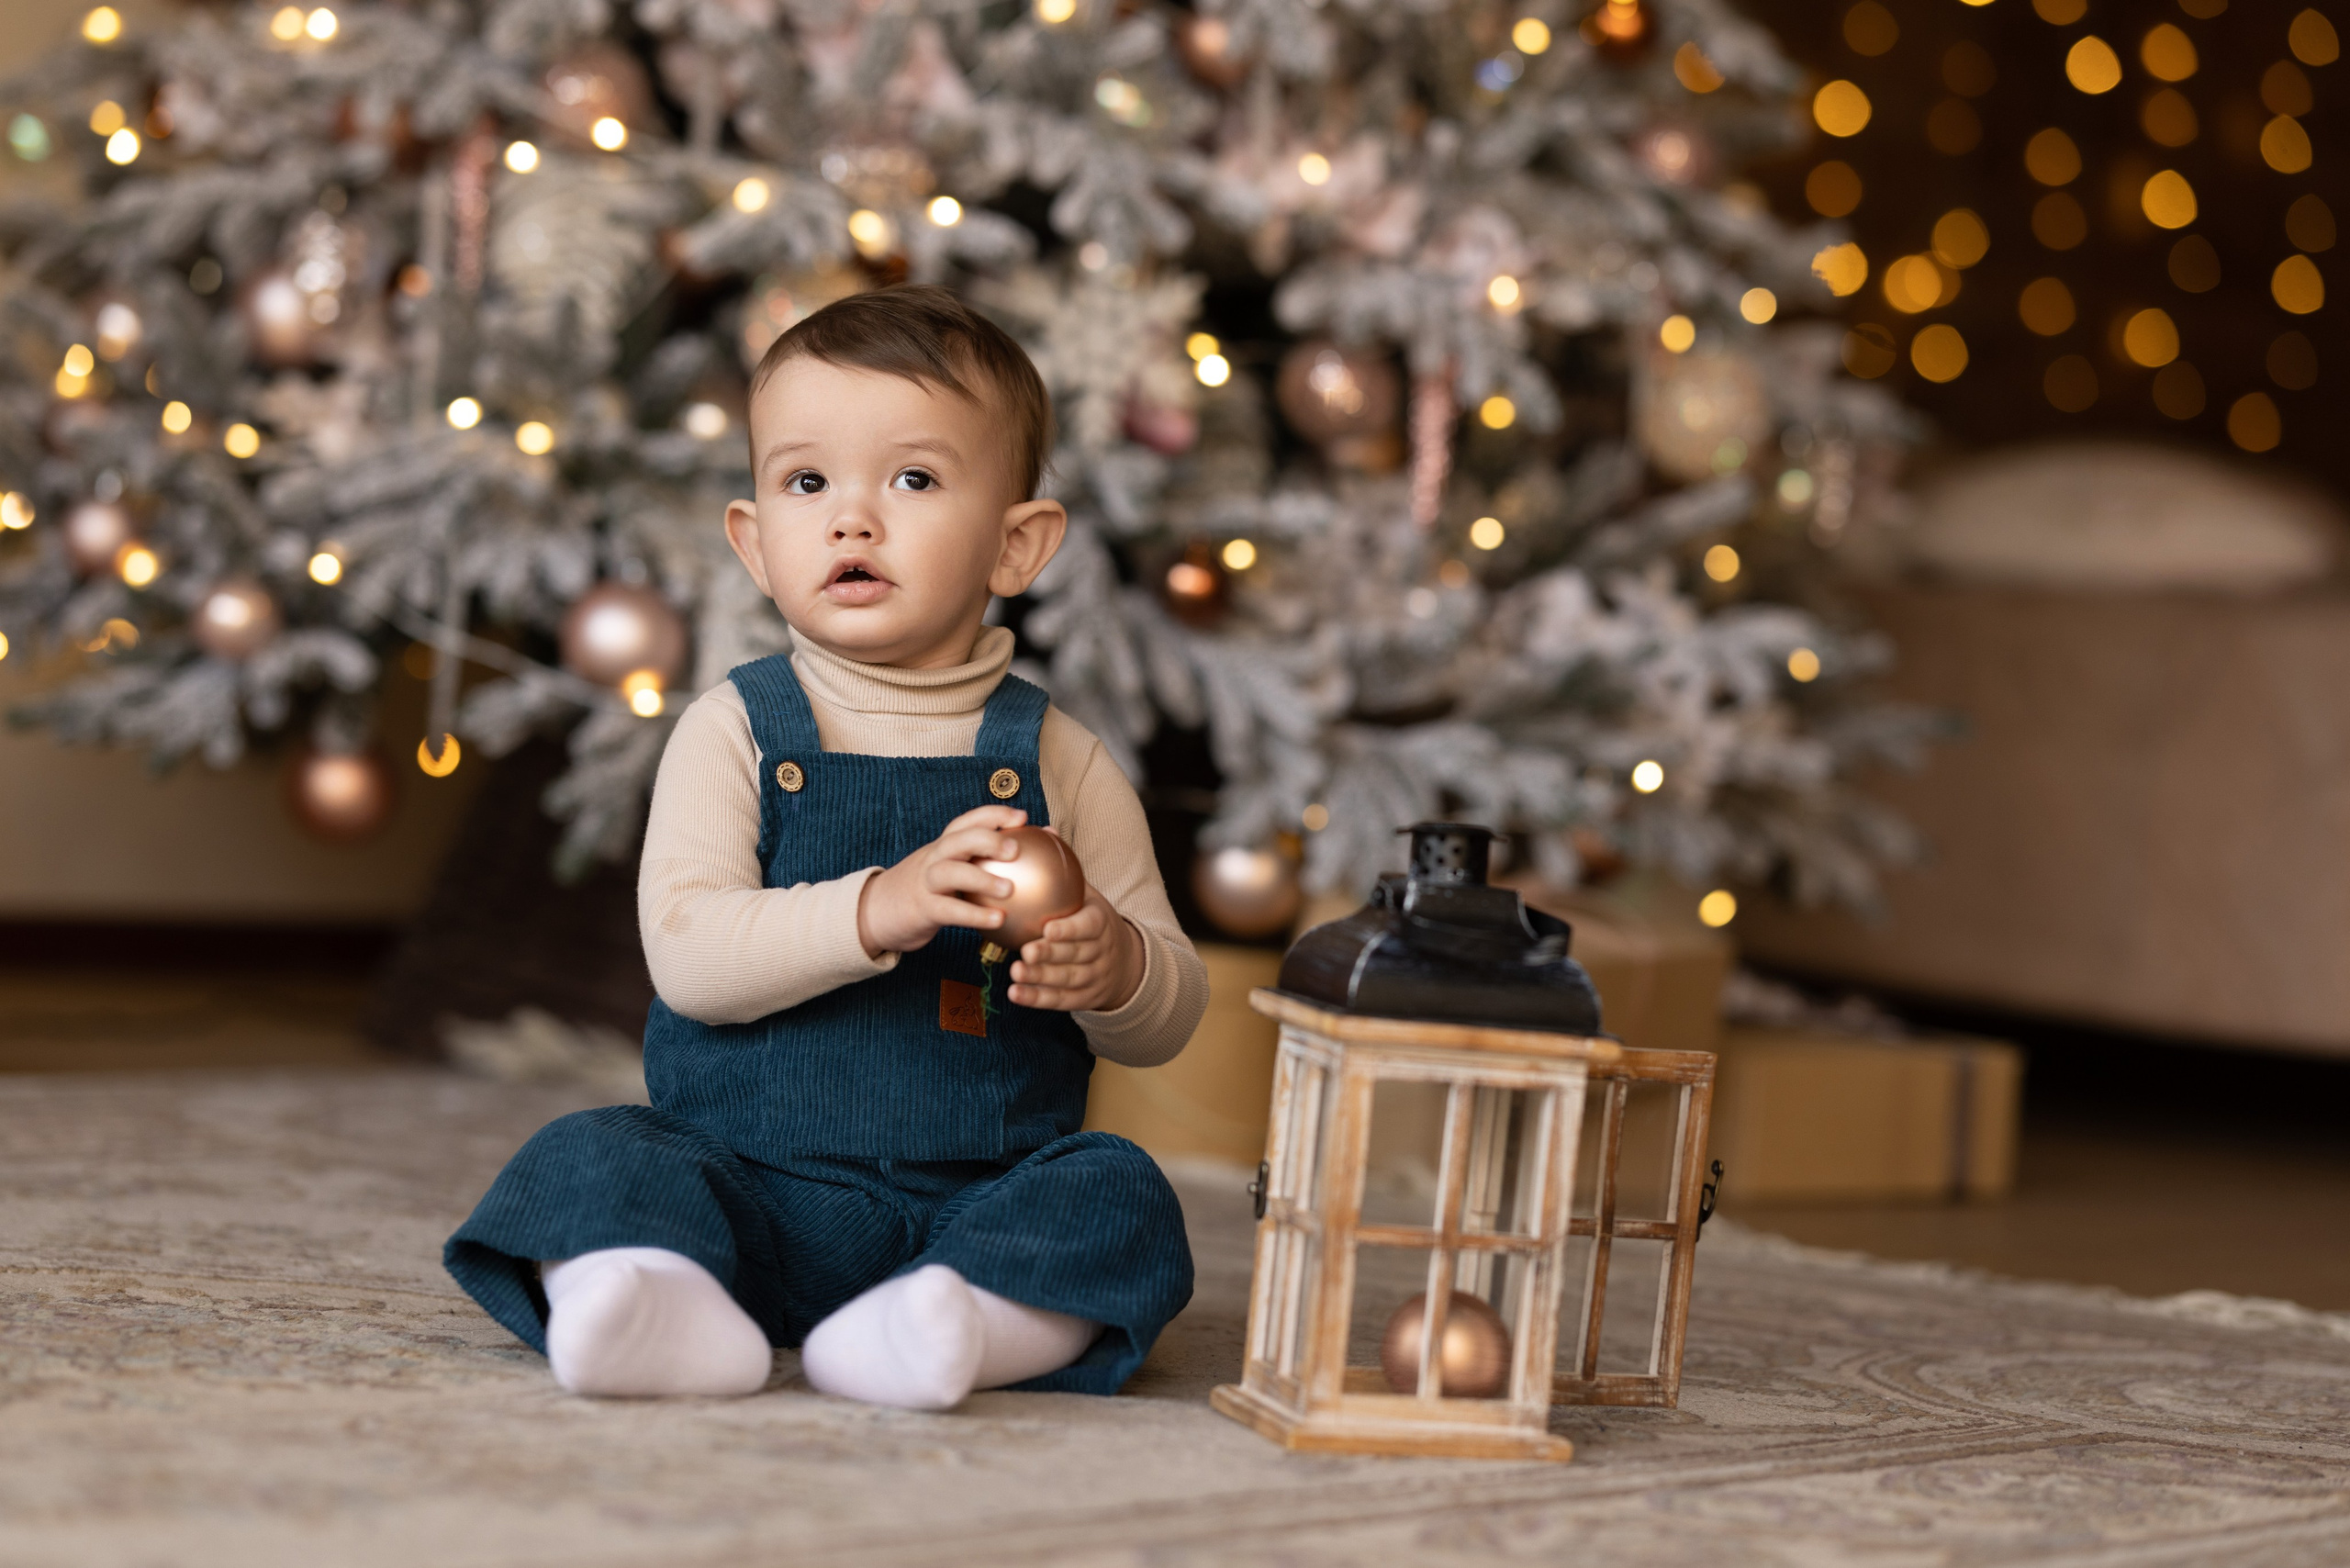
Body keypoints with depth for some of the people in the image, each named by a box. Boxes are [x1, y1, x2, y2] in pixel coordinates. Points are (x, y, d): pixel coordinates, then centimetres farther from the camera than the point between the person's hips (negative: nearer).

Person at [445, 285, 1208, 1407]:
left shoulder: (1056, 761, 5)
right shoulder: (735, 733, 2)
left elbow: (1168, 1018, 7)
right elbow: (686, 955, -13)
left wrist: (1116, 970, -18)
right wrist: (874, 911, -28)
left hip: (984, 1196, 1)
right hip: (750, 1188, 0)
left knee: (1119, 1193, -23)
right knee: (590, 1159, -21)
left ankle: (969, 1322, -46)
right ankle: (660, 1307, -47)